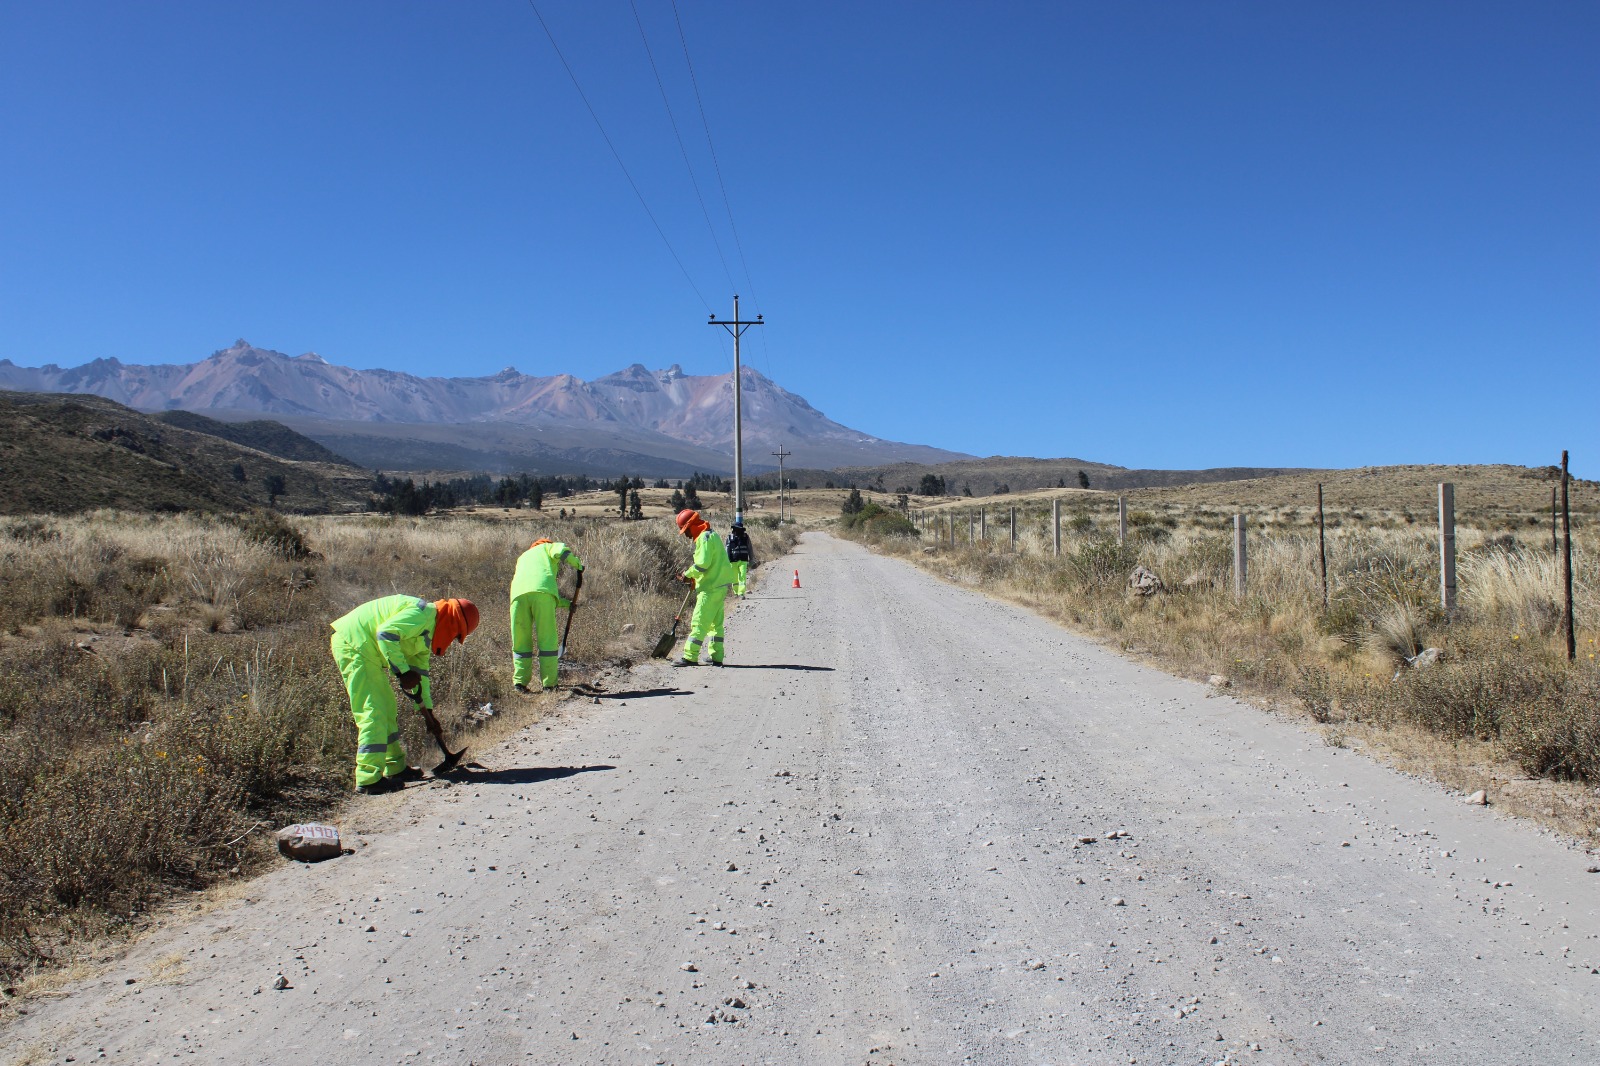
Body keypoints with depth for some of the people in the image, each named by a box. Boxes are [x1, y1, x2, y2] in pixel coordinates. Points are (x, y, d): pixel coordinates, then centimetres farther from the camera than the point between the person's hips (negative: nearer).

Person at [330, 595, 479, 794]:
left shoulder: (426, 630, 18)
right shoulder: (423, 613, -16)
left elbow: (420, 669, 23)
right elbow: (386, 633, -26)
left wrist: (427, 707, 23)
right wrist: (403, 671, -23)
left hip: (366, 653, 11)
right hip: (353, 645, -11)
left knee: (387, 710, 16)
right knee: (373, 714, -12)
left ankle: (395, 768, 26)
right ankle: (369, 779, -10)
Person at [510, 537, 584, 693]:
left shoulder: (523, 557, 41)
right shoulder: (548, 547, 30)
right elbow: (561, 551, 1)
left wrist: (566, 603, 39)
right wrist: (578, 565, 16)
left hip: (518, 593, 4)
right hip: (542, 591, -4)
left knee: (520, 642, 12)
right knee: (547, 640, 1)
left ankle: (520, 682, 6)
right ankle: (548, 684, 1)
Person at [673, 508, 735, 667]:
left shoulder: (704, 538, -14)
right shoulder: (711, 535, 18)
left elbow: (702, 564, -22)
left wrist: (687, 575, -7)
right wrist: (693, 577, 12)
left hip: (712, 587, -10)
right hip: (720, 585, 10)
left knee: (699, 621, -8)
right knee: (715, 622, 14)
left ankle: (690, 657, -7)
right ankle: (716, 657, 17)